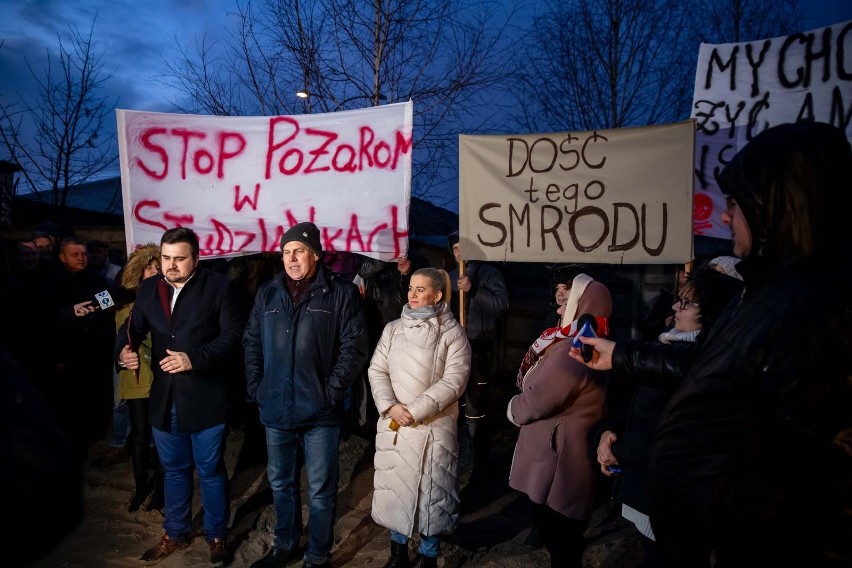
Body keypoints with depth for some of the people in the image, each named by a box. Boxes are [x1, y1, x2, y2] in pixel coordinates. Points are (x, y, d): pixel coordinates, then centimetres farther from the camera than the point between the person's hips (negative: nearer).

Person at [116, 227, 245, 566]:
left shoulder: (218, 286, -9)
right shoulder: (148, 288, 7)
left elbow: (233, 334, -14)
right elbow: (133, 326, 11)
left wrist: (195, 359, -24)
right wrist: (124, 349, -12)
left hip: (205, 398, -5)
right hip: (164, 398, 5)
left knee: (210, 472, 10)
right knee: (174, 470, 21)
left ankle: (217, 537, 31)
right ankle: (175, 534, 41)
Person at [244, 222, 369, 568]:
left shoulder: (341, 293, -6)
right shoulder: (268, 293, 7)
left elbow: (353, 347, -9)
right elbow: (252, 343, 12)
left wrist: (331, 392, -13)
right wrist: (256, 388, 4)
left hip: (320, 411, -4)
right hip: (275, 409, 4)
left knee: (321, 490, 9)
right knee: (280, 483, 21)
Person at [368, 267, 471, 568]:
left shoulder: (453, 333, -7)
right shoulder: (393, 328, 6)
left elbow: (453, 381, -14)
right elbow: (377, 370, 3)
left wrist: (414, 411, -18)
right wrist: (390, 406, -13)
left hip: (434, 427, -4)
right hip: (393, 425, 4)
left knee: (431, 493, 6)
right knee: (395, 489, 15)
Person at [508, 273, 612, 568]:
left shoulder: (572, 351, -26)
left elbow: (534, 401, -23)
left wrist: (513, 409, -3)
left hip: (557, 463, -10)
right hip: (568, 459, 10)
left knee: (559, 540, 7)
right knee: (564, 538, 24)